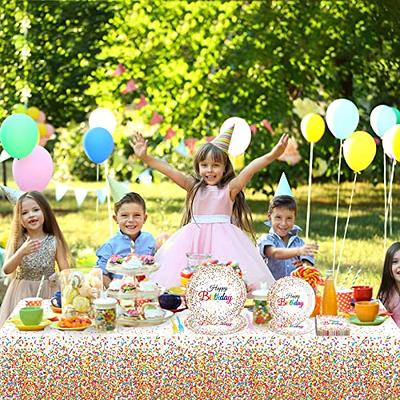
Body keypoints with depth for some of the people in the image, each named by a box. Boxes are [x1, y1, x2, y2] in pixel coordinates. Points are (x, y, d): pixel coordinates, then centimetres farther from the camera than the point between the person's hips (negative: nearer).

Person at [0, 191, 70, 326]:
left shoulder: (55, 241, -3)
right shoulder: (17, 241, -1)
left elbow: (65, 271, 1)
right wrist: (21, 252, -23)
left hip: (48, 292, 0)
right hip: (21, 293, 0)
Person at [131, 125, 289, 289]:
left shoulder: (229, 188, 1)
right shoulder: (194, 187, 9)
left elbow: (250, 169, -13)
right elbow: (169, 170, 0)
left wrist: (272, 156, -27)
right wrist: (145, 157, -9)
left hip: (223, 239, -2)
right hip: (195, 238, 2)